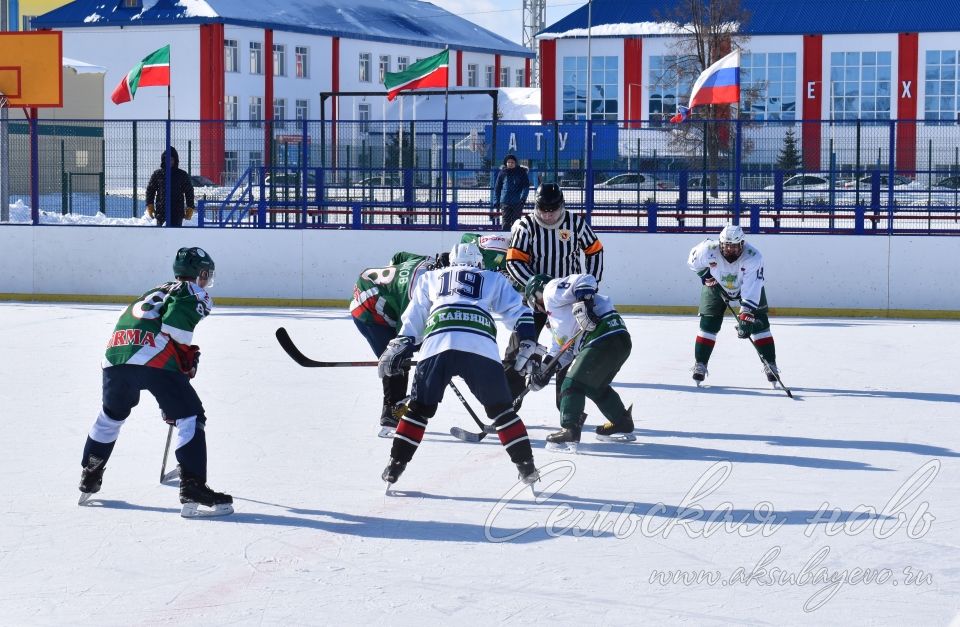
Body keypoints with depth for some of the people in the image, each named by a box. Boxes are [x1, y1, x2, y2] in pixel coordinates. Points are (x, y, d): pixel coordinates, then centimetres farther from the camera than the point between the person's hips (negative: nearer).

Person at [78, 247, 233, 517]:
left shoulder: (158, 291, 37)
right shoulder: (195, 294, 13)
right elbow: (174, 326, -9)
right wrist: (188, 358, 5)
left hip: (115, 355, 8)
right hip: (153, 359, -8)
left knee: (112, 414, 30)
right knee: (190, 417, -2)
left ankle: (88, 481, 40)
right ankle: (193, 491, -12)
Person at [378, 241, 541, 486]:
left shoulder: (431, 278, 34)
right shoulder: (494, 279, 31)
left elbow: (413, 319, 33)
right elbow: (518, 312, 21)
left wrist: (400, 347, 38)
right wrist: (528, 347, 21)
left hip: (436, 344, 1)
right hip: (481, 345, -1)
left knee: (420, 408, 15)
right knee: (500, 408, 13)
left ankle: (396, 465, 11)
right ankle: (526, 465, 10)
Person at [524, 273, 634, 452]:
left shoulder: (551, 290, 5)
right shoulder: (554, 316, 35)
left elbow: (584, 280, -11)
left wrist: (583, 302, -25)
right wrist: (544, 370, 23)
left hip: (605, 335, -10)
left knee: (573, 383, -8)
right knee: (595, 386, 26)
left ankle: (570, 432, -16)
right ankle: (622, 425, 35)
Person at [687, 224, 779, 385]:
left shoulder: (753, 257, -36)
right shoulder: (708, 250, -32)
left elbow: (751, 290, -41)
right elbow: (693, 261, -7)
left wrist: (746, 315, -48)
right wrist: (705, 275, -12)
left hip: (748, 286, -1)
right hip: (716, 285, 1)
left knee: (759, 324, -7)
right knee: (708, 324, -7)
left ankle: (770, 364, 4)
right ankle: (700, 364, 5)